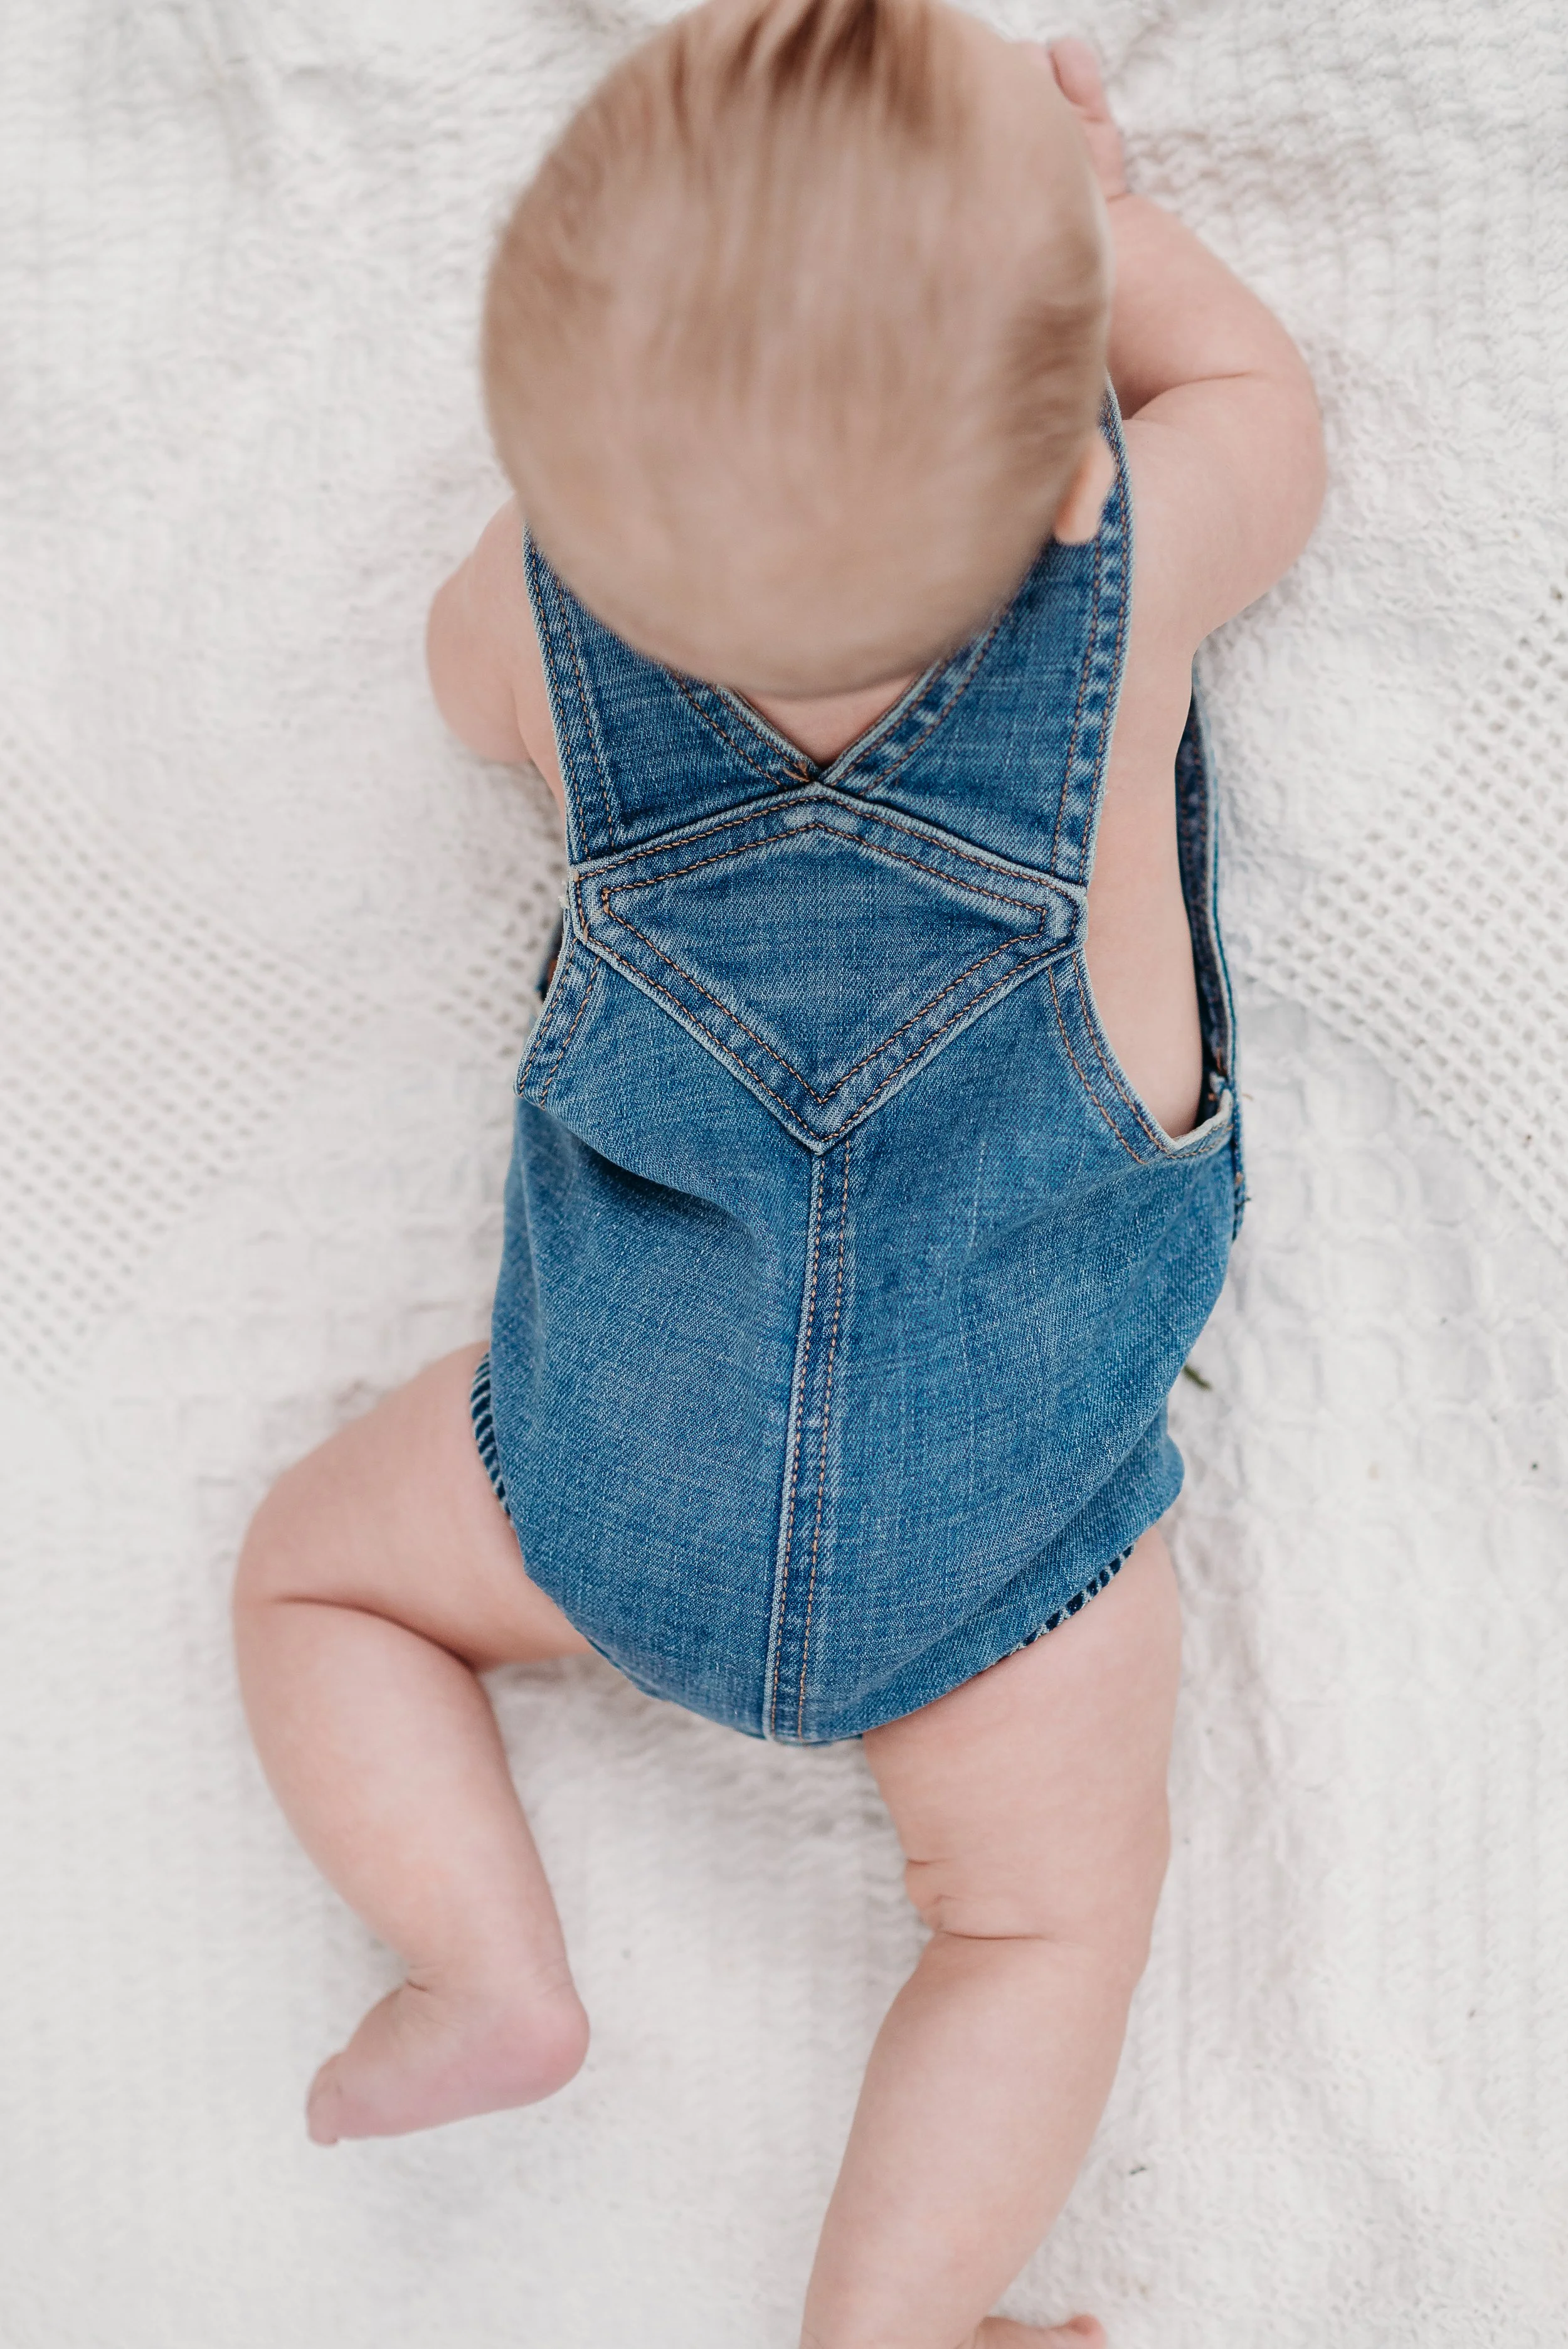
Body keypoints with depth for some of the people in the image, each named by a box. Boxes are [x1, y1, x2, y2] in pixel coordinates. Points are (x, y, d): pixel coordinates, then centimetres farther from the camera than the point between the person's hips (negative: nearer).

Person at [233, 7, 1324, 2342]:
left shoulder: (545, 606, -12)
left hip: (621, 1474, 1)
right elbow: (1269, 413, 8)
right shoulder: (1139, 556, -16)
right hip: (1014, 1512, 0)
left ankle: (489, 1960, 12)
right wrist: (1099, 213, 19)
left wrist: (716, 324, 17)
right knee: (1048, 1911, 17)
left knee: (315, 1562, 23)